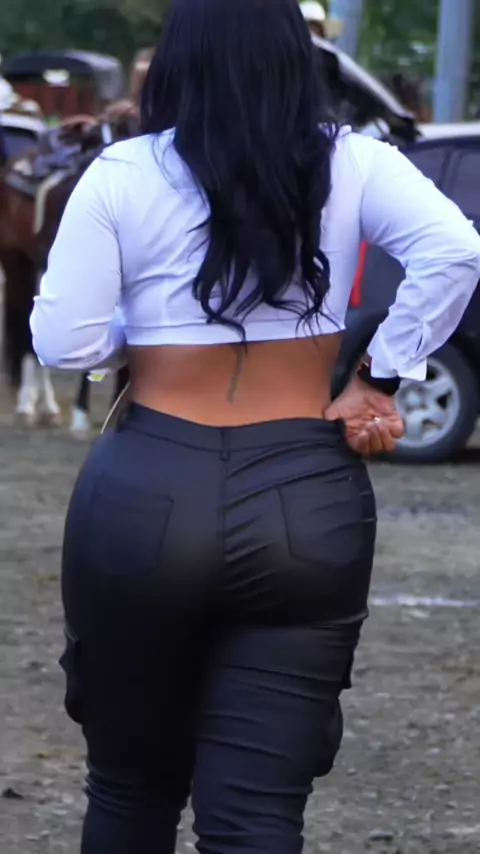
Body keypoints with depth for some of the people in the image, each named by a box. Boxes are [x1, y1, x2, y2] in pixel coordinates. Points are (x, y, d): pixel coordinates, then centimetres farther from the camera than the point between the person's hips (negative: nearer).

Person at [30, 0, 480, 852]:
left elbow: (64, 344, -4)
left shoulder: (120, 177, -3)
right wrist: (380, 379, -2)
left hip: (146, 500, -1)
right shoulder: (351, 166, 1)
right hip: (307, 508, 1)